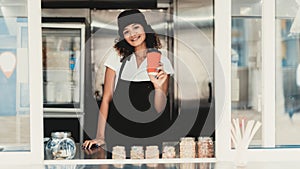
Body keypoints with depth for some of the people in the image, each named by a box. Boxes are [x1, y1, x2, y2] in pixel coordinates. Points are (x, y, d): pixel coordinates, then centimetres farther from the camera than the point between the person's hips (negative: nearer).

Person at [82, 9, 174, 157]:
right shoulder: (117, 58, 7)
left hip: (150, 136, 0)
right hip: (118, 136, 0)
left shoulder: (162, 62, 4)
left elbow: (159, 109, 0)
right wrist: (100, 137, -6)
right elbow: (106, 99, 3)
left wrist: (159, 86, -19)